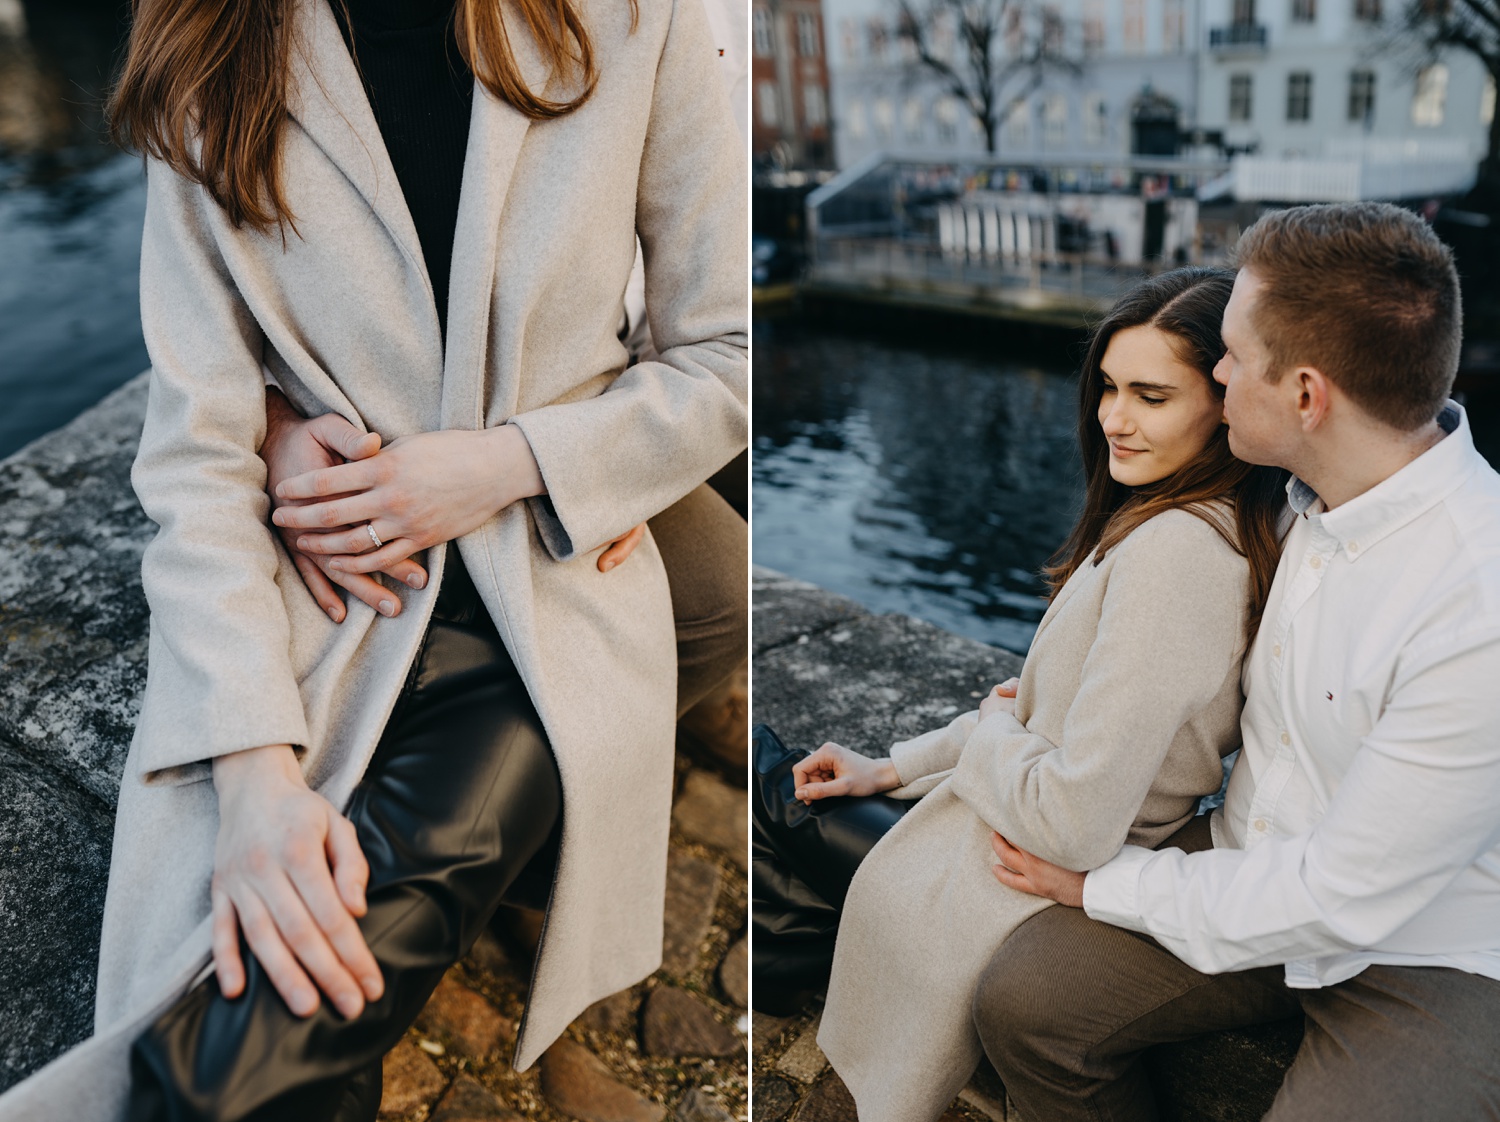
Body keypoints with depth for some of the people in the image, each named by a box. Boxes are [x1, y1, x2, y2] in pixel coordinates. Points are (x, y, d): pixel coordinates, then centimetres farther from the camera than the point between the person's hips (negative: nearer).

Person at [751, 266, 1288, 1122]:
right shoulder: (1214, 526, 0)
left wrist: (992, 731, -11)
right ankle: (772, 967, 46)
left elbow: (1078, 824, -32)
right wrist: (893, 767, 9)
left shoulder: (1174, 553, -31)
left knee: (776, 790, 16)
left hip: (1034, 887, -8)